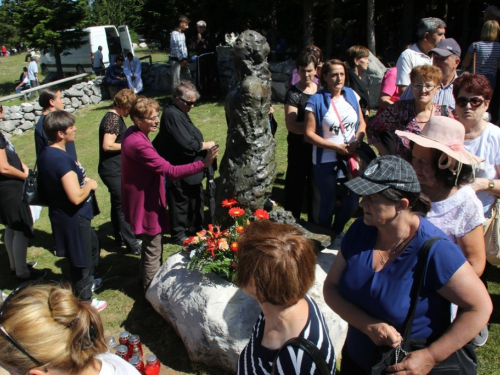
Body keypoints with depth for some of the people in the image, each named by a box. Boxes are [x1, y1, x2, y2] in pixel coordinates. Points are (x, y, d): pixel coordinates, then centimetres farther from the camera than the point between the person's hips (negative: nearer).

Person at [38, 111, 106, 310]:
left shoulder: (46, 155, 2)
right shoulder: (62, 159, -29)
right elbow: (76, 197, -31)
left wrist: (82, 180, 6)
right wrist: (89, 184, -13)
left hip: (62, 215, 10)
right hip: (73, 218, -10)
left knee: (92, 245, 29)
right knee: (81, 260, 9)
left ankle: (88, 283, 50)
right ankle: (84, 300, 29)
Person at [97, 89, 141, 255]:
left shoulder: (114, 117, 13)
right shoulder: (114, 119, -18)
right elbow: (107, 145, -26)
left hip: (116, 169, 11)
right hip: (112, 171, -11)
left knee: (118, 204, 19)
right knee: (124, 206, -4)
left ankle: (120, 239, 32)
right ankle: (132, 244, 5)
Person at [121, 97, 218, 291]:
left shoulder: (132, 134, 2)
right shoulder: (139, 144, -30)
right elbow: (170, 171, -32)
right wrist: (203, 163, -34)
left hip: (142, 200, 11)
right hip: (146, 204, -11)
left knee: (150, 244, 27)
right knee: (153, 251, 5)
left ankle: (149, 282, 46)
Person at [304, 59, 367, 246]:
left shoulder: (351, 95, 6)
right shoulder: (316, 101, -10)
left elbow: (362, 123, 12)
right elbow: (309, 134, -12)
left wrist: (356, 142, -8)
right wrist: (336, 147, -16)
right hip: (326, 162, -4)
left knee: (353, 201, 10)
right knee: (327, 204, 8)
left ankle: (337, 231, 38)